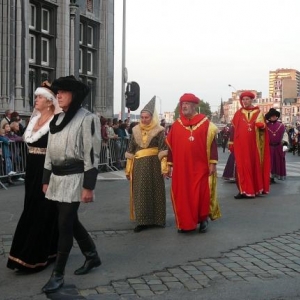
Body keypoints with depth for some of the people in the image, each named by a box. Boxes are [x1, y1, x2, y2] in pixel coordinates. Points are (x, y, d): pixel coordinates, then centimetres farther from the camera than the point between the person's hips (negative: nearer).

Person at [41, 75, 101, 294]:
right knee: (71, 221, 15)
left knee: (65, 225, -4)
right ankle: (92, 256, 34)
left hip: (74, 178, -8)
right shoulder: (57, 119, 12)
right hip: (57, 177, 8)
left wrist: (88, 186, -18)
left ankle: (58, 275, 6)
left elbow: (92, 154, -14)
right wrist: (46, 180, 15)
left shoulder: (87, 118, -10)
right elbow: (50, 151, 16)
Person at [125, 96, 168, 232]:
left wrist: (164, 167, -16)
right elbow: (130, 151, 11)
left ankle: (156, 219, 16)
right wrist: (128, 168, 10)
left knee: (155, 190, 4)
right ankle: (142, 220, 5)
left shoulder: (159, 131, -2)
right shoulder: (135, 130, 9)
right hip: (139, 165, 3)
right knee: (140, 192, 1)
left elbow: (163, 150, -8)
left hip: (154, 164, -3)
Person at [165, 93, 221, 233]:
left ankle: (203, 219, 16)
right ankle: (184, 223, 15)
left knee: (201, 194, -2)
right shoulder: (176, 125, 8)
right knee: (182, 196, 4)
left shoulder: (205, 123, 0)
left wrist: (213, 163, -7)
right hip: (181, 167, 3)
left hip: (200, 167, -3)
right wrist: (169, 164, 8)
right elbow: (170, 146, 11)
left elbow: (212, 143, -1)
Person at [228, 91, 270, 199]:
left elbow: (263, 127, -1)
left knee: (254, 166, 3)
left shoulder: (258, 113, 6)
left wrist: (260, 125, -24)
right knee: (242, 167, -2)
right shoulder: (238, 113, 8)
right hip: (240, 145, 1)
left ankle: (255, 189, 11)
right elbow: (233, 129, 9)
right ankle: (243, 190, 2)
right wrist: (231, 143, 5)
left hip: (253, 145, -1)